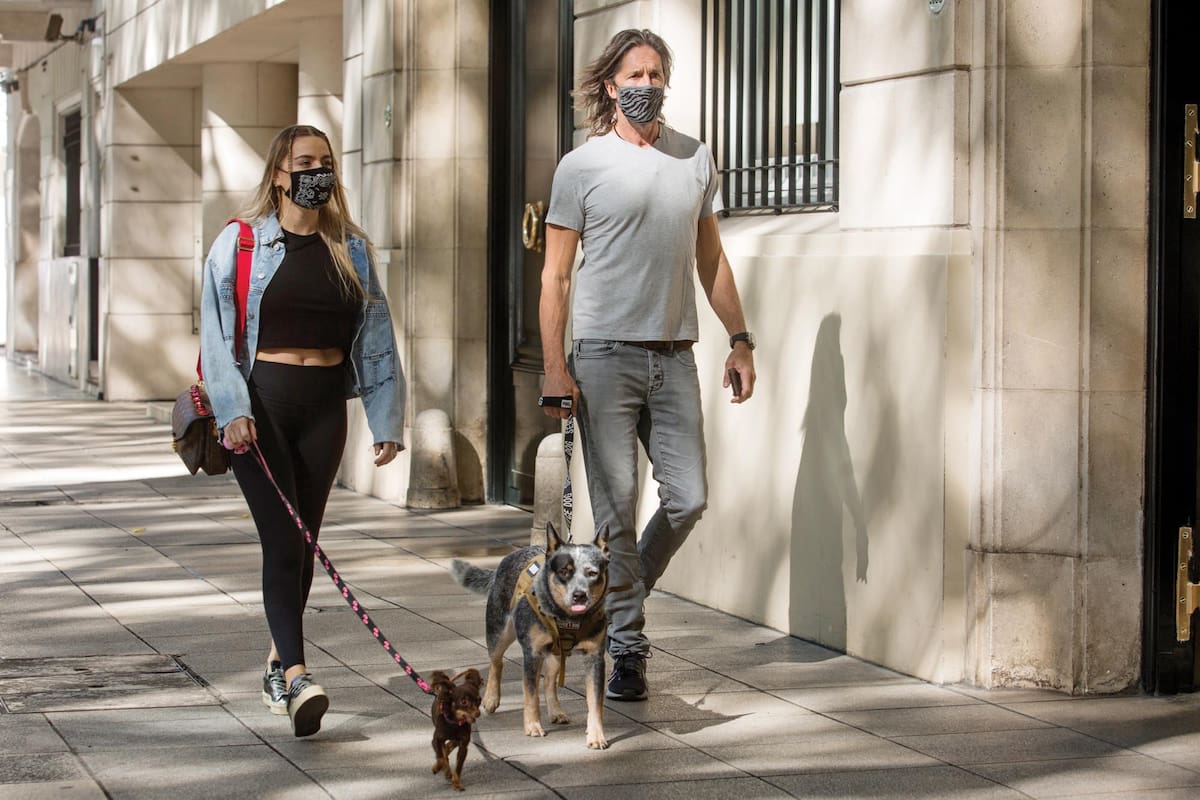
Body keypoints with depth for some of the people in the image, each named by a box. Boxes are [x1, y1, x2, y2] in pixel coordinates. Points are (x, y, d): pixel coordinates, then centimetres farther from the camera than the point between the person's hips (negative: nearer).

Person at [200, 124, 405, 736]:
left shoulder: (351, 249, 10)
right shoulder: (241, 243, 0)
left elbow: (375, 337, 11)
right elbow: (216, 331, -5)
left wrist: (386, 421, 7)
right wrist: (232, 410, -16)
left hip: (325, 404, 4)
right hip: (260, 401, -4)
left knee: (304, 540, 9)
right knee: (282, 538, -12)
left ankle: (277, 663, 24)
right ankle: (296, 675, -19)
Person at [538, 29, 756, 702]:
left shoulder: (696, 159, 12)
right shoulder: (583, 166, 1)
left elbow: (711, 258, 19)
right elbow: (556, 276, 0)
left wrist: (740, 340, 12)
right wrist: (554, 366, -8)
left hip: (675, 356, 4)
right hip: (605, 355, -4)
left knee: (689, 499, 0)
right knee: (618, 506, -3)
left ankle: (623, 592, 24)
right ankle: (627, 645, 5)